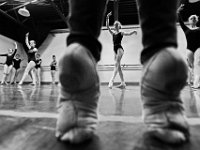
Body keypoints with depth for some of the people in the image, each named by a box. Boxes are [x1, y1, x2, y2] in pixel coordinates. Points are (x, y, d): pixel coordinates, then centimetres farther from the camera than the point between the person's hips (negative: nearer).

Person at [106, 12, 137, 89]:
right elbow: (107, 26, 13)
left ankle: (111, 81, -28)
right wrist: (107, 18, 6)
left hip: (119, 49, -6)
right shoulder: (113, 33, 18)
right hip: (115, 49, 6)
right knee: (118, 66, 4)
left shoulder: (121, 33, 5)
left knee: (116, 64, -19)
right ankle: (123, 83, 9)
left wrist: (133, 32, -28)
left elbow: (128, 34, -8)